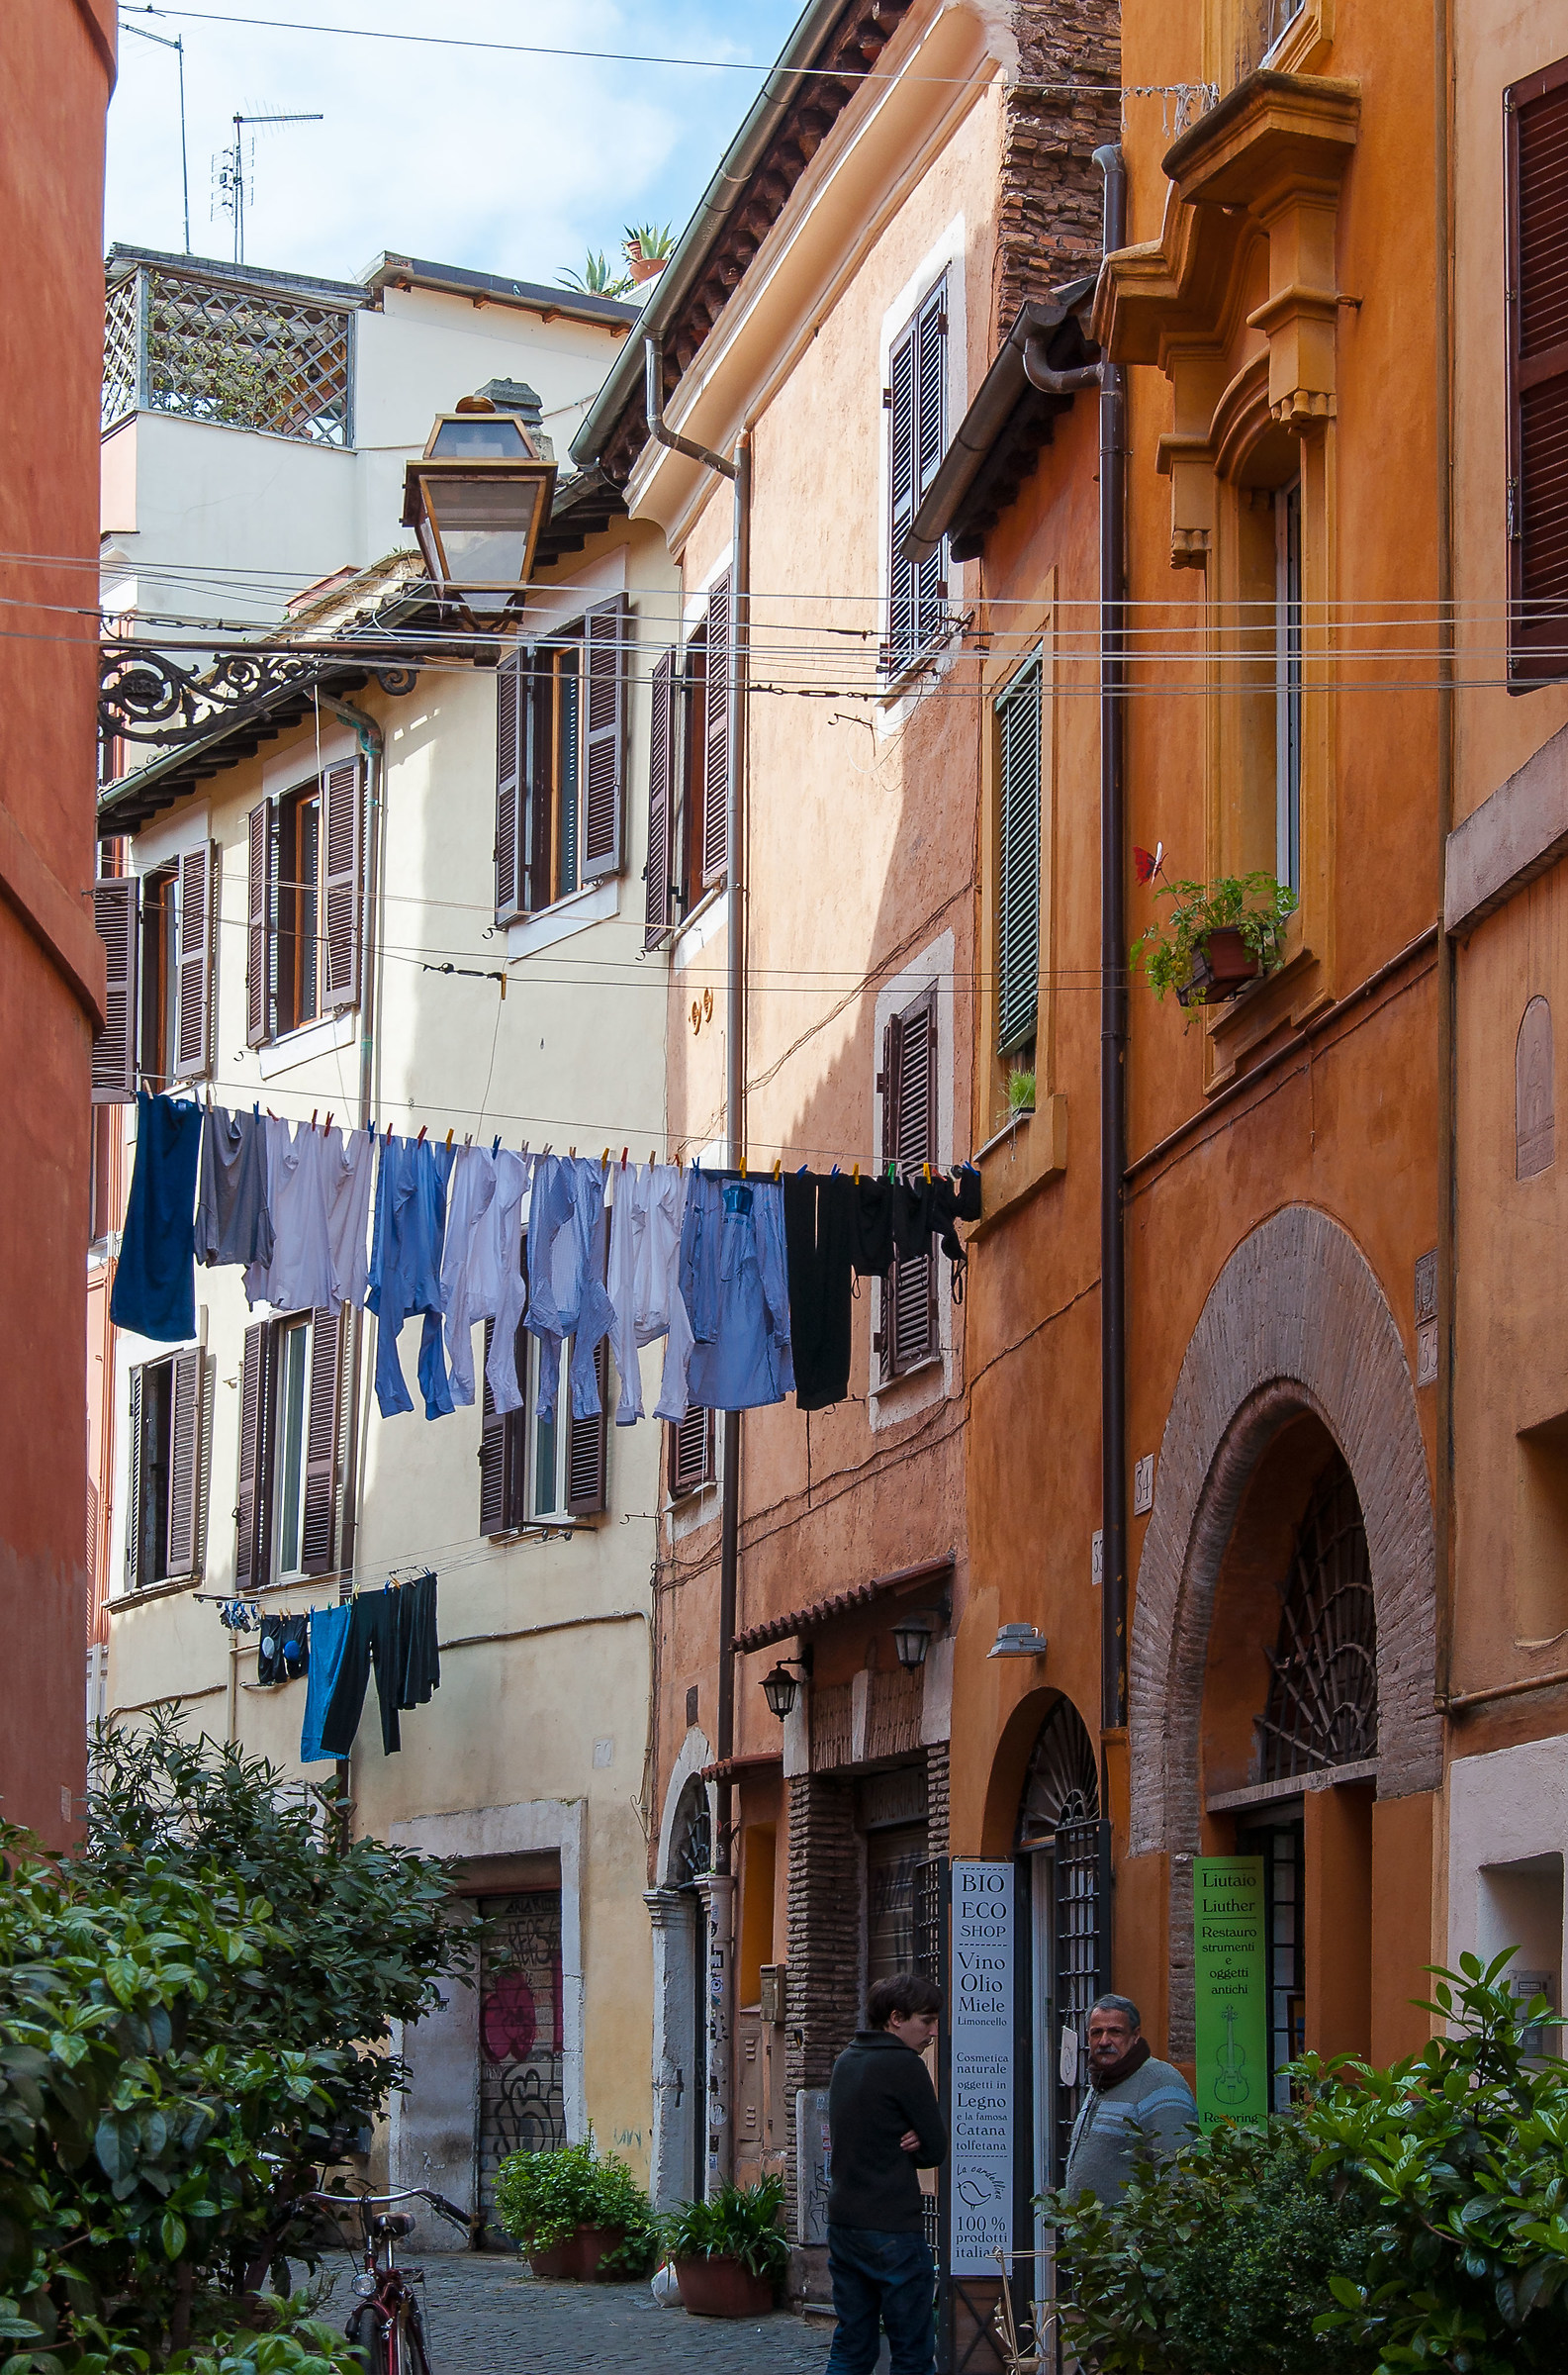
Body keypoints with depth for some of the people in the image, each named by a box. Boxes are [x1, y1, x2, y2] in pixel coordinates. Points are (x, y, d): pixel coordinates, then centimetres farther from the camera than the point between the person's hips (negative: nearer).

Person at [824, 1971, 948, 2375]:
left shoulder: (846, 2061, 14)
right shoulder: (904, 2065, -12)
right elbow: (937, 2151, -10)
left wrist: (903, 2144, -2)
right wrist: (915, 2146, 9)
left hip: (842, 2222, 8)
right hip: (892, 2229, -8)